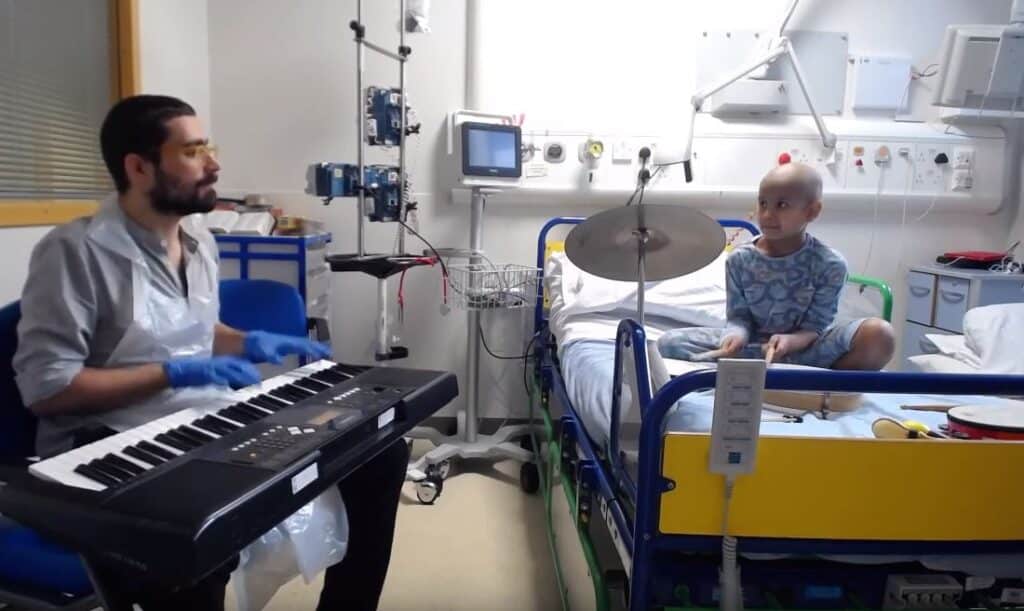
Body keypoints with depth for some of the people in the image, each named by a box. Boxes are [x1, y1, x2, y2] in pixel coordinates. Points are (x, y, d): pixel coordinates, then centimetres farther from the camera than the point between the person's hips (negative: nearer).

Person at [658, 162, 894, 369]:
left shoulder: (829, 264, -11)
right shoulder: (740, 260, -5)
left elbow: (815, 327, -11)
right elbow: (739, 316, -2)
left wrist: (791, 340, -35)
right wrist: (736, 336, -27)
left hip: (805, 351, -1)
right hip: (753, 349, 2)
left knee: (879, 334, -29)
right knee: (669, 343, -18)